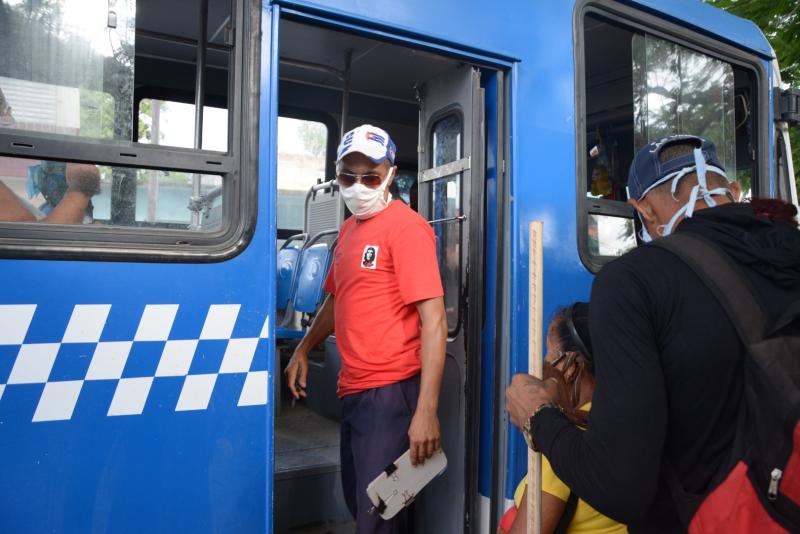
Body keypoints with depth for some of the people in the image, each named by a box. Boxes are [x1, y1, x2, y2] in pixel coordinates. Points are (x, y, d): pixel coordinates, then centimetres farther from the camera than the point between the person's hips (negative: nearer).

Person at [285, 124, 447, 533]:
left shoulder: (406, 226, -13)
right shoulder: (348, 229, 12)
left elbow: (434, 321, -20)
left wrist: (426, 411, -25)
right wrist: (303, 350, 14)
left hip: (390, 390, -8)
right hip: (353, 389, 9)